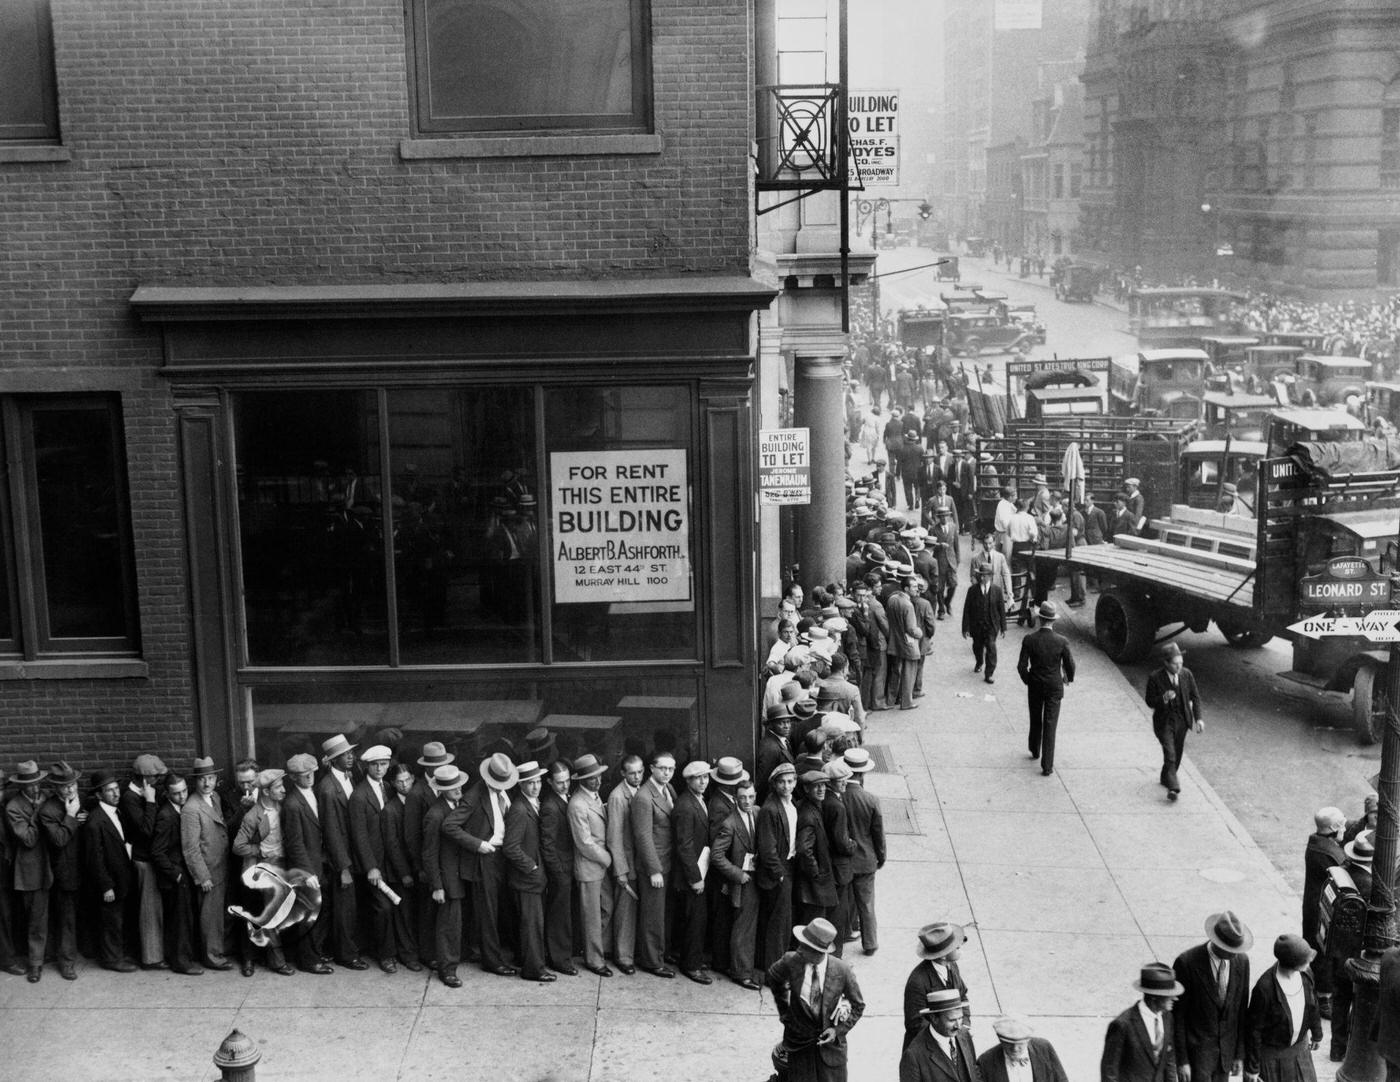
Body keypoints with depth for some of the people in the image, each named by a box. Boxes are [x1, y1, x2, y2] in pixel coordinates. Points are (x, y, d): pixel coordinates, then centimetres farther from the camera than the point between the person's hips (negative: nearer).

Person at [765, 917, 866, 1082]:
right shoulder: (791, 961, -16)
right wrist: (784, 1010, 8)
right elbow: (771, 978, 8)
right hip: (799, 1042, 0)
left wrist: (838, 1030, -12)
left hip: (830, 1039, 0)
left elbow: (858, 1006, -1)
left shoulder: (842, 971, -18)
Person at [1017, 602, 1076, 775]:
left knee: (1035, 721, 23)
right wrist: (1069, 678, 14)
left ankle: (1034, 751, 44)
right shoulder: (1062, 641, -16)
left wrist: (1027, 679, 9)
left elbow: (1021, 666, -12)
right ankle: (1047, 766, 2)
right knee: (1050, 726, 3)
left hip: (1035, 686, 1)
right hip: (1054, 687, -1)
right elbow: (1070, 665, -8)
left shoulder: (1029, 640, -15)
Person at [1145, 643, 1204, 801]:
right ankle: (1173, 787, -20)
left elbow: (1195, 697, 3)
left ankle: (1166, 777, 40)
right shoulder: (1155, 678, -17)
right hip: (1164, 722, -4)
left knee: (1177, 754, 17)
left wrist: (1198, 718, -4)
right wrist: (1163, 699, -30)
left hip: (1182, 721, 4)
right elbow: (1150, 701, -10)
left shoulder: (1186, 674, -6)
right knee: (1170, 754, -17)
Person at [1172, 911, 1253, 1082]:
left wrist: (1240, 1054, 7)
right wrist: (1181, 1060, -14)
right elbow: (1176, 1015, -15)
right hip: (1196, 1050, -5)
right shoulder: (1186, 962, -22)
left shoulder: (1242, 961, -6)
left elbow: (1241, 1009, 4)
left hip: (1226, 1050, 5)